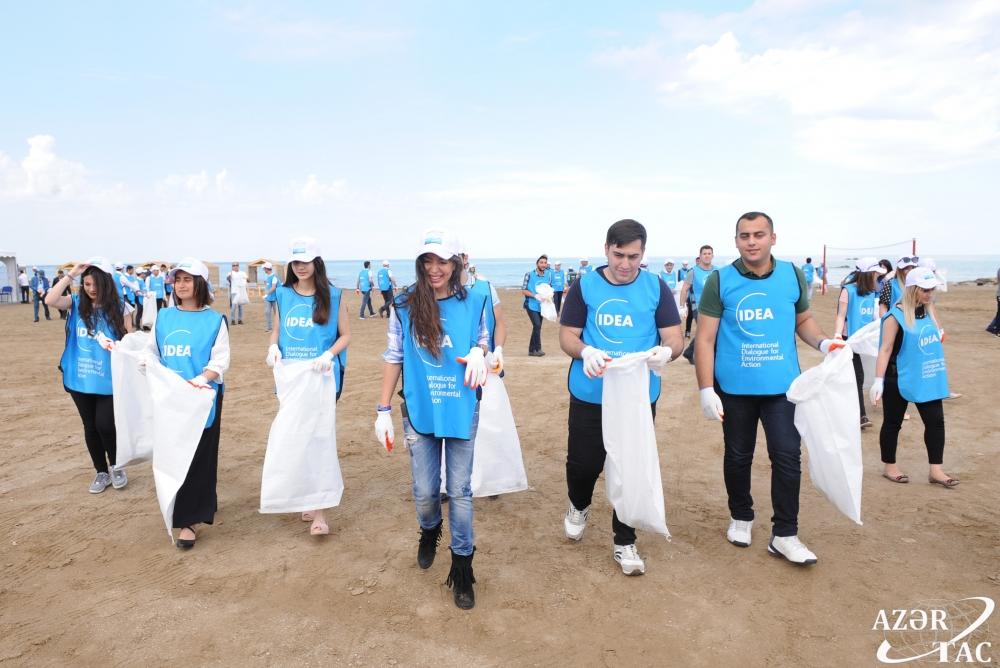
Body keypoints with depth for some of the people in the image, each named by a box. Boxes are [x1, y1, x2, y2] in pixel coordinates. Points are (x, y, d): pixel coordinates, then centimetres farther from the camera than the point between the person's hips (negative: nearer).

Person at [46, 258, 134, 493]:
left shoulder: (119, 308, -6)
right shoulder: (77, 303, 1)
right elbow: (50, 300, -18)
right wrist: (71, 274, -17)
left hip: (109, 380, -3)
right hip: (80, 379, 3)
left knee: (105, 425, -6)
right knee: (90, 427, 13)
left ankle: (116, 466, 22)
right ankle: (101, 472, 30)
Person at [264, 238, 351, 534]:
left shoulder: (332, 296, -3)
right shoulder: (283, 295, 6)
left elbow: (346, 335, 0)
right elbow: (277, 330, 15)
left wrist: (329, 355, -18)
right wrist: (273, 347, -7)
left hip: (322, 377, -4)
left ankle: (319, 511, -2)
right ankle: (308, 499, 25)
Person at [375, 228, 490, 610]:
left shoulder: (473, 302, -4)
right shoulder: (405, 306, -4)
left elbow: (483, 343, 9)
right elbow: (394, 357, 1)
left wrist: (478, 353, -16)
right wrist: (383, 409, 0)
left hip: (461, 411, 0)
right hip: (419, 412, 1)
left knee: (460, 491, 4)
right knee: (424, 492, 9)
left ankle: (462, 568, 20)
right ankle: (429, 532, 43)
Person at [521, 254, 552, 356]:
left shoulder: (548, 276, 4)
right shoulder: (529, 275, -10)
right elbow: (523, 291, -9)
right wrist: (535, 295, -22)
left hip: (541, 306, 6)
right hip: (531, 305, -5)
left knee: (537, 327, 10)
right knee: (537, 325, -18)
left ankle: (532, 350, 20)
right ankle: (537, 349, -8)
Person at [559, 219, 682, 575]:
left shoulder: (656, 288, 0)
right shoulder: (585, 286, -1)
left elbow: (675, 338, -1)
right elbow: (567, 336, -1)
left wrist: (666, 352, -26)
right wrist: (585, 352, -24)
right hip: (589, 395, 0)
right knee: (583, 462, 7)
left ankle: (624, 542, 26)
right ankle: (579, 507, 42)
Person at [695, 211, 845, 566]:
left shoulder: (793, 275, 1)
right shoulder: (719, 281, -7)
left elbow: (803, 319, 16)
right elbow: (705, 339, -8)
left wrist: (823, 342, -6)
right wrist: (706, 390, -13)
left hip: (781, 386, 1)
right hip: (734, 388, -1)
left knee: (787, 455, 0)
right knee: (738, 456, 14)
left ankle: (784, 535, 14)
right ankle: (741, 517, 36)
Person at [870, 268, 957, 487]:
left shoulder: (927, 313, 6)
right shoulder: (895, 316, -15)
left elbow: (932, 341, 19)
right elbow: (885, 349, -18)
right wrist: (879, 380, -23)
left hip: (927, 378, 7)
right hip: (899, 380, -7)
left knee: (935, 421, 6)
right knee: (893, 422, 7)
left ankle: (935, 470, 15)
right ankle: (888, 466, 21)